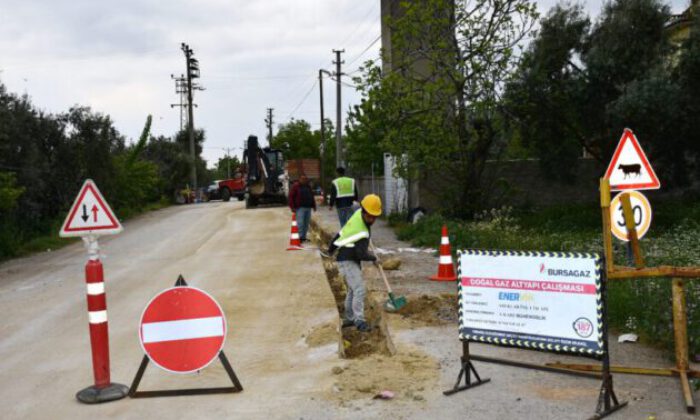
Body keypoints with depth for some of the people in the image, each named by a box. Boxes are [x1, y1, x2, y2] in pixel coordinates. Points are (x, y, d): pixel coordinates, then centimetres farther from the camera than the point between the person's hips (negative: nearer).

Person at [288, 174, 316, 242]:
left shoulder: (308, 187, 17)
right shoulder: (296, 186, -2)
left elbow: (312, 196, 24)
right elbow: (291, 196, -6)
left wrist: (314, 206, 18)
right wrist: (292, 207, -12)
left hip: (308, 207, 6)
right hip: (300, 208, -6)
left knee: (306, 224, 6)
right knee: (300, 223, -11)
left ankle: (304, 237, 12)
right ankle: (300, 237, -9)